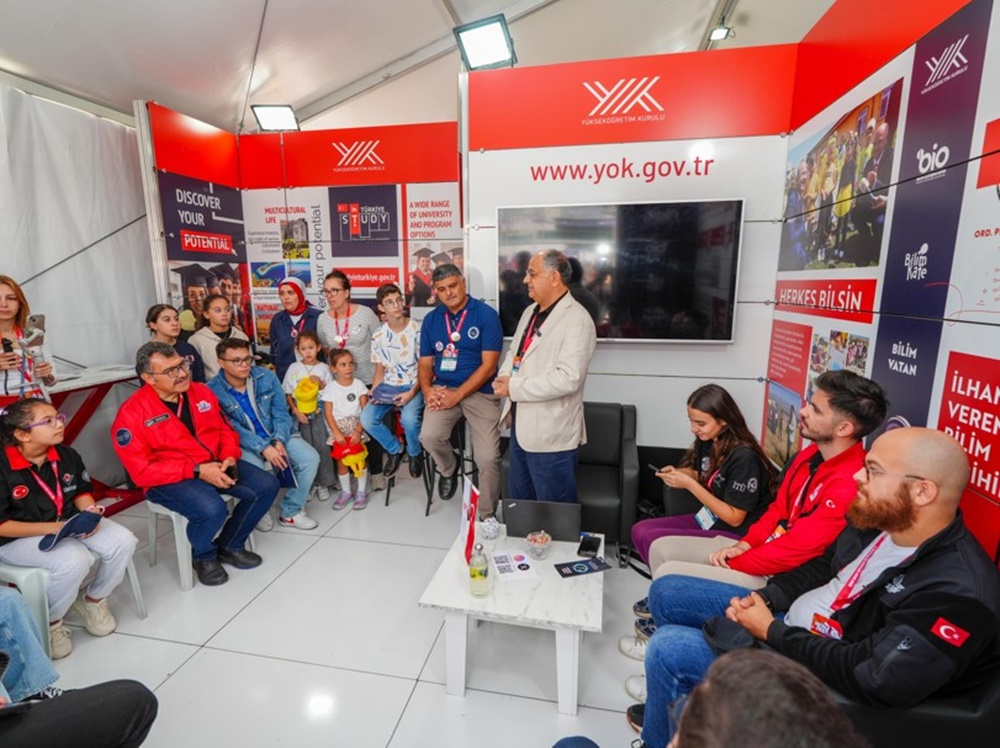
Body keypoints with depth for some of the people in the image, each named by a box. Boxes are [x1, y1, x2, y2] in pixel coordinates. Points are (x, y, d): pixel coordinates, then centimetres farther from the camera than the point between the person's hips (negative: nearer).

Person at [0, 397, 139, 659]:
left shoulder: (66, 455, -3)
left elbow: (81, 491, 11)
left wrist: (89, 510, -12)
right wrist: (53, 528, -24)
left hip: (69, 522, 6)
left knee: (123, 541, -15)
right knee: (74, 561, -33)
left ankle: (93, 600, 13)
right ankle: (49, 624, -2)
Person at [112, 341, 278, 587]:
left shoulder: (201, 391, 3)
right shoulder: (132, 413, -13)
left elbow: (225, 429, 12)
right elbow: (142, 470, -16)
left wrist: (229, 457, -9)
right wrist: (197, 471, -23)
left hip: (215, 465, 6)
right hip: (169, 479, -6)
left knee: (267, 486, -9)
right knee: (212, 509, -32)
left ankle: (229, 545, 14)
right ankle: (203, 556, 6)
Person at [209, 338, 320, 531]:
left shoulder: (266, 376, -4)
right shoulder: (213, 390, -12)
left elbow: (281, 412, -2)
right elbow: (232, 429, -17)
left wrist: (279, 440, -19)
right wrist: (263, 448, -28)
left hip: (276, 436, 3)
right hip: (243, 443, -3)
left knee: (310, 458, -19)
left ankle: (291, 512, 1)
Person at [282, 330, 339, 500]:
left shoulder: (324, 368, 1)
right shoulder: (294, 368, 2)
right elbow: (288, 394, 4)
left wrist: (321, 384, -14)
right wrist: (296, 411, -7)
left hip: (319, 412, 0)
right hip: (300, 413, 1)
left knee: (322, 447, -6)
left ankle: (324, 483, 6)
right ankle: (310, 483, 13)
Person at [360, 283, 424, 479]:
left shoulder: (418, 330, -8)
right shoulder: (378, 336, 3)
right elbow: (380, 370, 10)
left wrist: (412, 393, -22)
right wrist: (374, 392, -8)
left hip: (414, 385, -4)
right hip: (388, 386, 4)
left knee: (409, 418, -33)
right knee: (367, 419, -20)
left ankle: (415, 453, 3)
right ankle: (395, 449, 10)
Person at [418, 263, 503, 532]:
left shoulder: (486, 314, -7)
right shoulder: (431, 320, 9)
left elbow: (488, 365, -11)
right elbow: (425, 363, 12)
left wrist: (457, 395, -16)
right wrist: (428, 391, -9)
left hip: (480, 392, -3)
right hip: (443, 389, 3)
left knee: (488, 458, -14)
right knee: (429, 436, -24)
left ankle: (488, 514, 14)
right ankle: (449, 469, 14)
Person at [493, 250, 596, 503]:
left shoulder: (577, 320, -17)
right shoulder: (530, 311, 10)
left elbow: (568, 378, -26)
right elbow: (514, 351, 19)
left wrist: (514, 387, -20)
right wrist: (505, 376, -4)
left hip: (551, 434, -8)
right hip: (521, 425, 8)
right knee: (518, 501, 24)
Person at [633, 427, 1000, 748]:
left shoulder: (959, 593, -29)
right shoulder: (877, 522, -3)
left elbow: (868, 678, -31)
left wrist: (771, 631, -20)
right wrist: (763, 598, -3)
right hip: (789, 619, 8)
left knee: (668, 650, -19)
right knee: (666, 592, 8)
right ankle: (671, 701, 31)